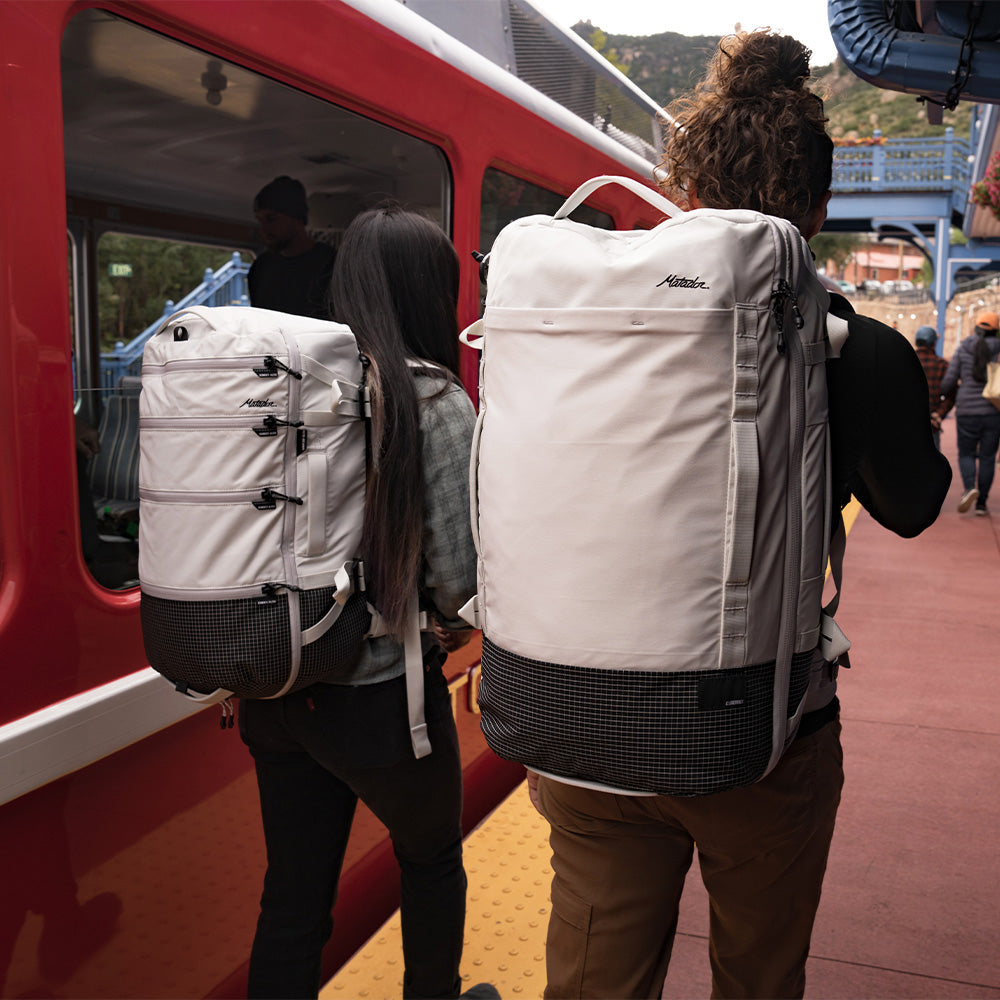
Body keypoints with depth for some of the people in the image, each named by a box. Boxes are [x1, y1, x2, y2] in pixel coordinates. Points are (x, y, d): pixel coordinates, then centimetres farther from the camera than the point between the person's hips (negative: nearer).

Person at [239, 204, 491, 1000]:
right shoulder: (435, 403, -15)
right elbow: (458, 574, -16)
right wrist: (451, 628, 4)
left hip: (273, 690, 4)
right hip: (380, 694, -4)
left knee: (292, 897, 17)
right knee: (432, 863, 23)